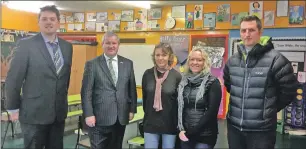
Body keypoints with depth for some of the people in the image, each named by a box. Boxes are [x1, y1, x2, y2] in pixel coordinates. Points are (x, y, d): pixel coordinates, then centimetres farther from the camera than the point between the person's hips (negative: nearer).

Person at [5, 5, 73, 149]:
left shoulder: (67, 46, 6)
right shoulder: (26, 44, -9)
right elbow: (13, 79, -7)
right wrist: (14, 108, -3)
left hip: (59, 112, 5)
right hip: (34, 113, -4)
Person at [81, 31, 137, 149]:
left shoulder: (128, 63, 7)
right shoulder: (92, 64, -3)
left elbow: (132, 88, 10)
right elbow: (86, 92, -5)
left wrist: (132, 109, 6)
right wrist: (88, 114, -11)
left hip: (121, 117, 3)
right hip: (99, 117, -3)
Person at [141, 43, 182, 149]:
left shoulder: (176, 76, -7)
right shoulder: (147, 74, -1)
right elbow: (144, 97, 9)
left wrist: (178, 123, 1)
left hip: (170, 124, -1)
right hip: (150, 123, 2)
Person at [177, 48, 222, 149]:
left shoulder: (212, 83, -8)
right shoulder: (184, 82, 6)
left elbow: (212, 112, -14)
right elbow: (179, 107, 7)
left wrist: (191, 132, -15)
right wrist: (181, 129, -7)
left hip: (205, 136, -4)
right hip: (185, 135, 4)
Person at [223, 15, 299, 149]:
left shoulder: (275, 59, -12)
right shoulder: (232, 60, 5)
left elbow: (289, 89, -5)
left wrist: (270, 109, 2)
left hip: (261, 129, -4)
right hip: (234, 126, 5)